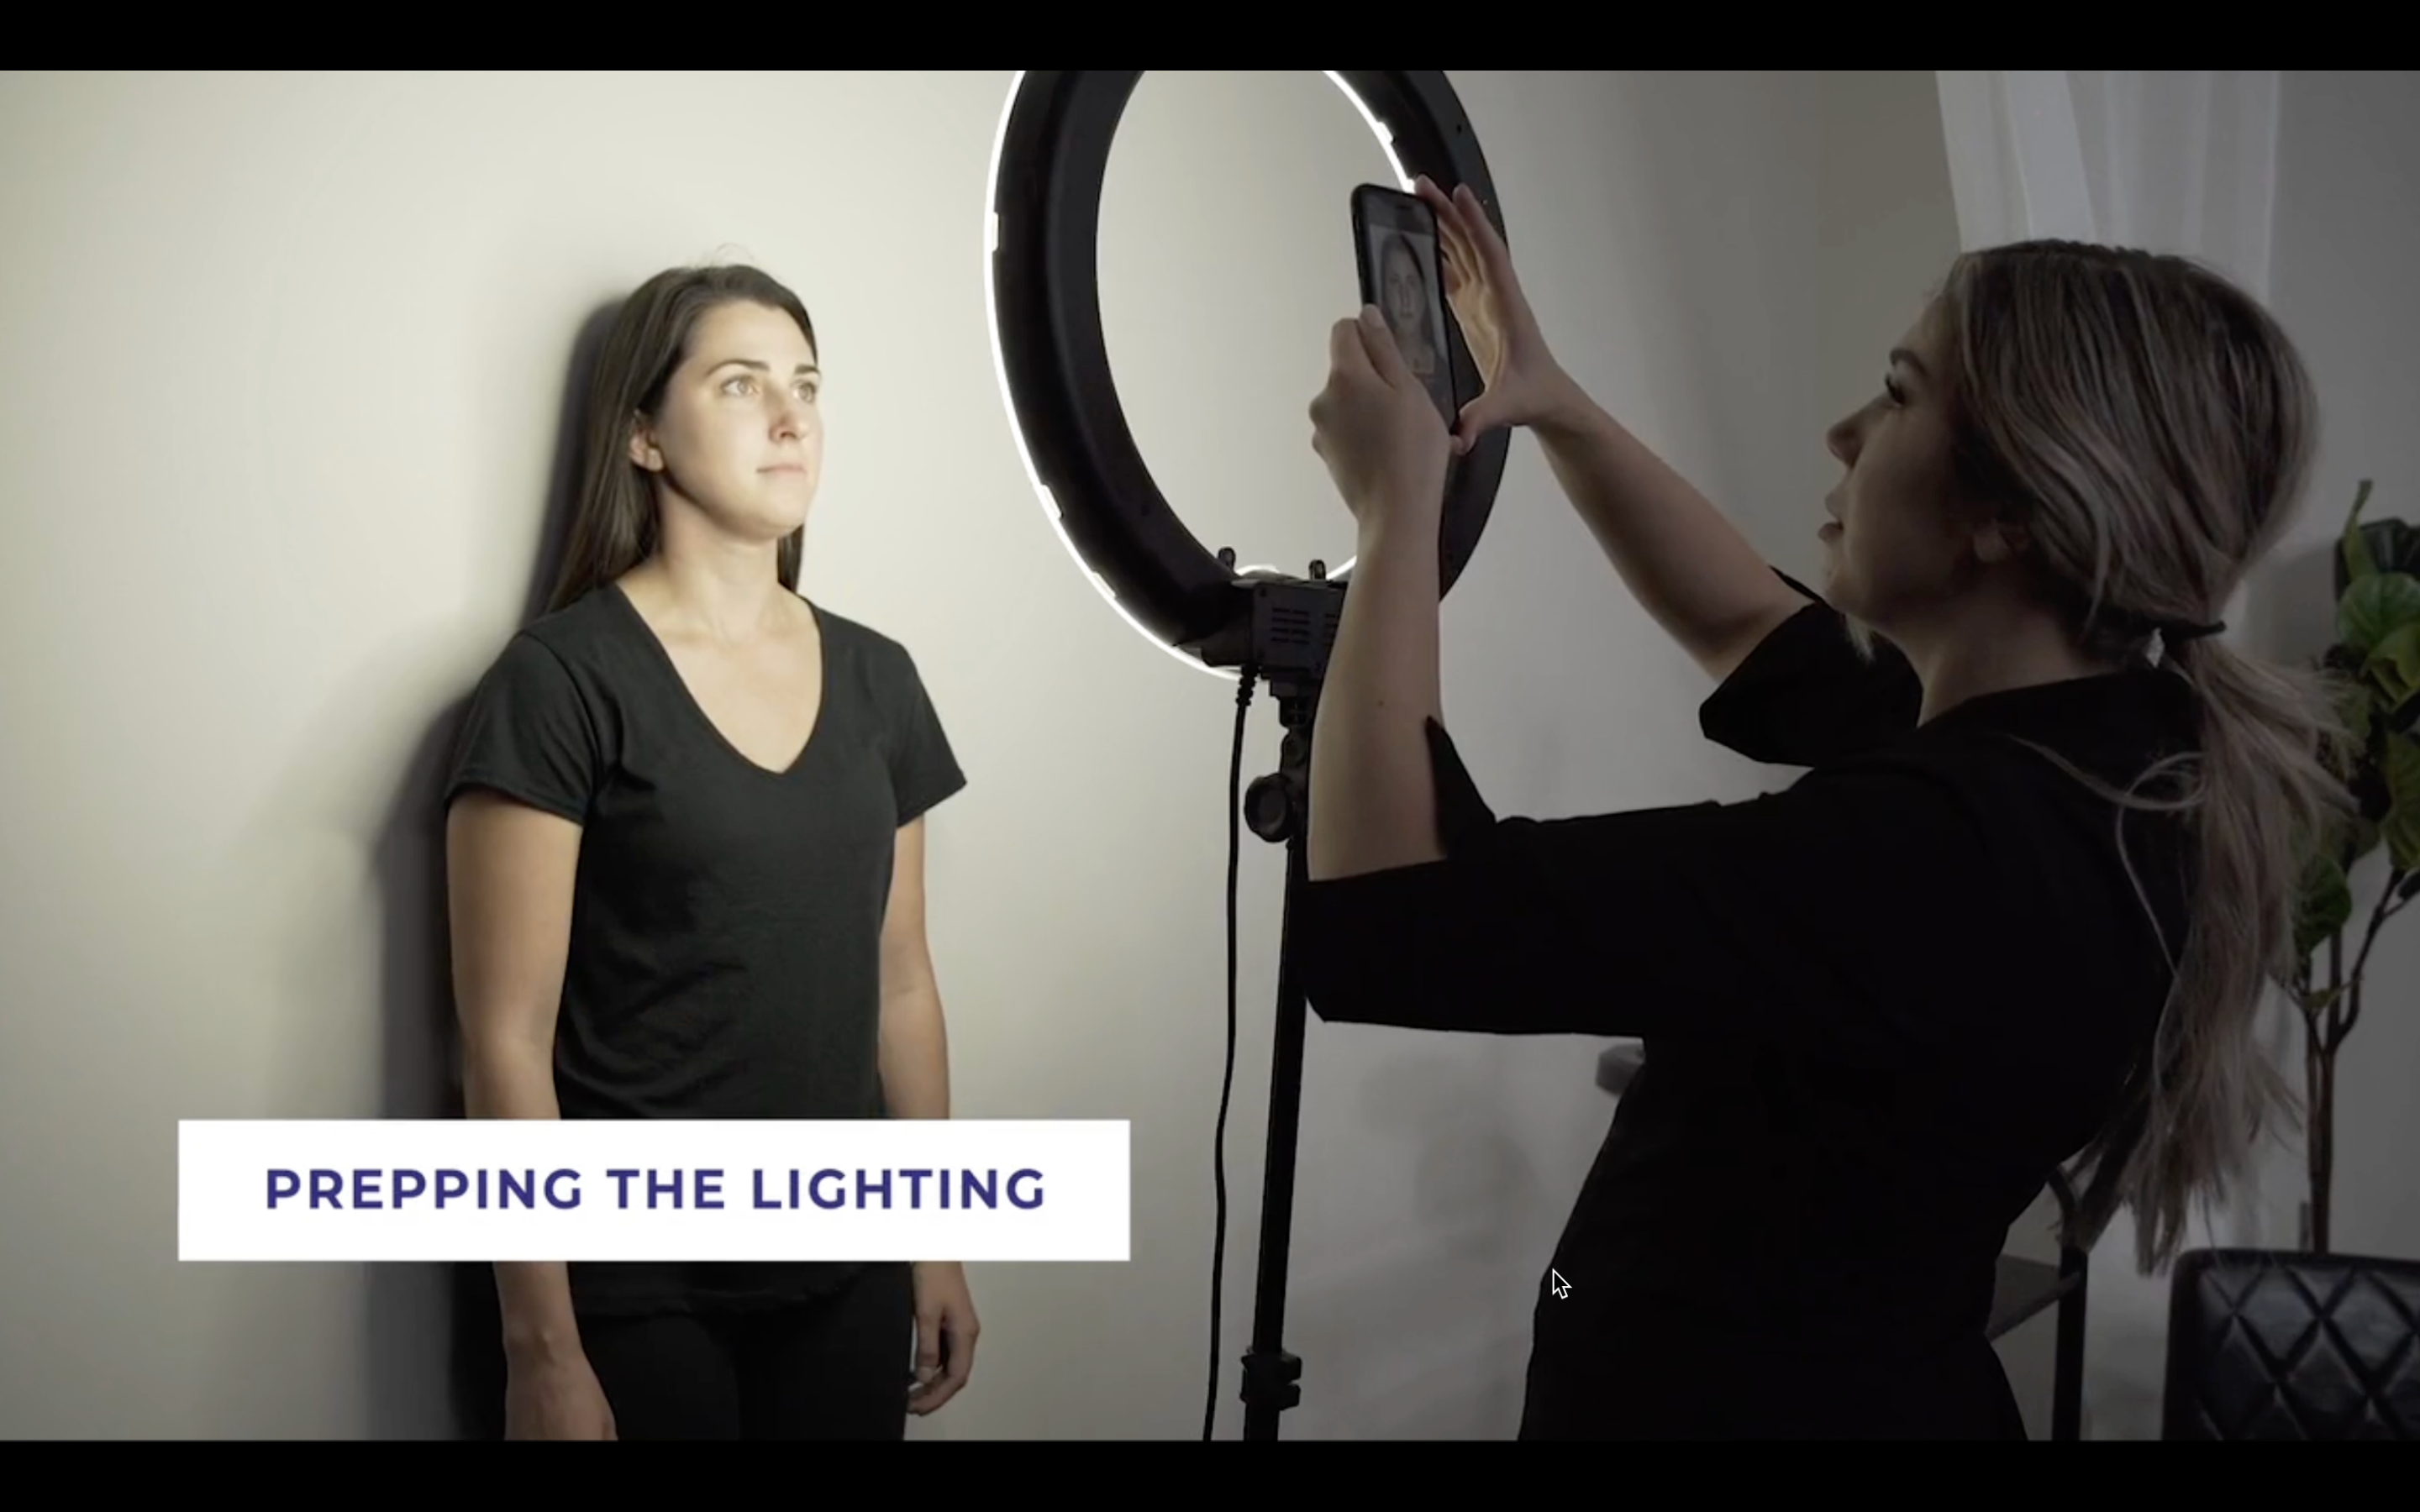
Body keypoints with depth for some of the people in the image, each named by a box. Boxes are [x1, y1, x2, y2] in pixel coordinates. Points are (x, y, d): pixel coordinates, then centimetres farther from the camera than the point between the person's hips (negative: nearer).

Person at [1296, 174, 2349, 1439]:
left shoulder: (1941, 852, -32)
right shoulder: (2095, 754, -4)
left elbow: (1380, 928, -33)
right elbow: (1756, 637, 14)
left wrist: (1398, 505, -22)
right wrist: (1552, 406, 7)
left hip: (1726, 1397, -8)